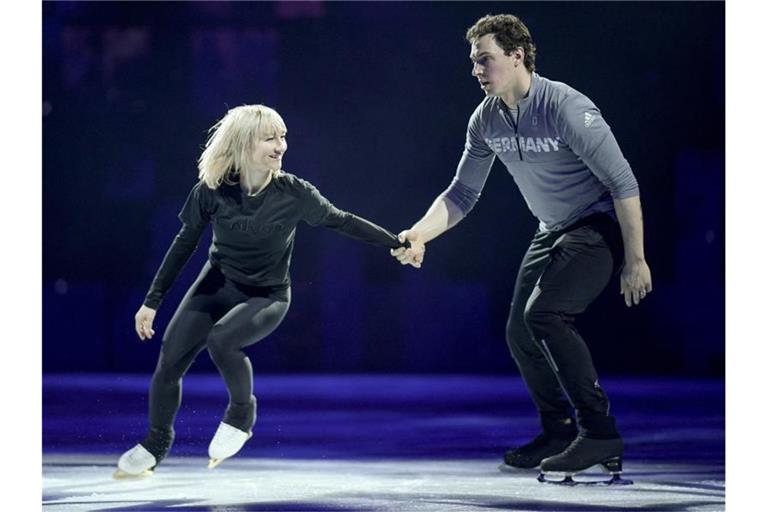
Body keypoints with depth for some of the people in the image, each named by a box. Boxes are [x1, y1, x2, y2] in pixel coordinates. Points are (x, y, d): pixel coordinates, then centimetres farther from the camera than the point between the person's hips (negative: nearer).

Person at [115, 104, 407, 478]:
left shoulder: (293, 193, -20)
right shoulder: (212, 191, -16)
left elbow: (341, 222, -6)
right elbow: (185, 244, -4)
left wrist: (396, 242, -6)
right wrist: (152, 301, -2)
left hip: (267, 297, -3)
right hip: (216, 284, 3)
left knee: (221, 340, -32)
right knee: (169, 362, -4)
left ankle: (241, 414, -5)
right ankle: (155, 445, 22)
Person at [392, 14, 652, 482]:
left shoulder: (566, 108, -25)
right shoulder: (485, 120, -3)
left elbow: (624, 184, -22)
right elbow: (462, 194, 7)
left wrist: (635, 259, -21)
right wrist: (420, 234, -10)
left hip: (602, 224, -8)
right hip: (553, 230, 8)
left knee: (543, 312, -25)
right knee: (520, 333, 6)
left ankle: (600, 434, -19)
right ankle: (559, 431, 25)